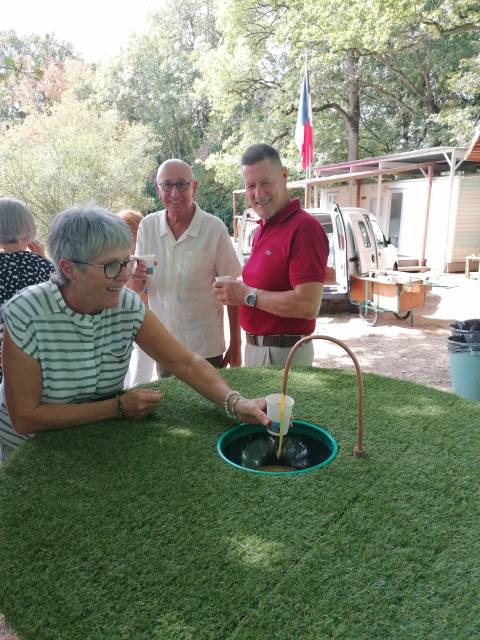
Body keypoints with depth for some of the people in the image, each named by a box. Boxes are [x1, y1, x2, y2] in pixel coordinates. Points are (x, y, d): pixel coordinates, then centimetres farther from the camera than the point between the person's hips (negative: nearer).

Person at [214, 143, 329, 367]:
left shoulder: (304, 228, -18)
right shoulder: (262, 230, 11)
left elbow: (308, 305, -25)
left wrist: (247, 295, -19)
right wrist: (234, 292, 3)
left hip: (284, 354, -8)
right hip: (255, 347, 9)